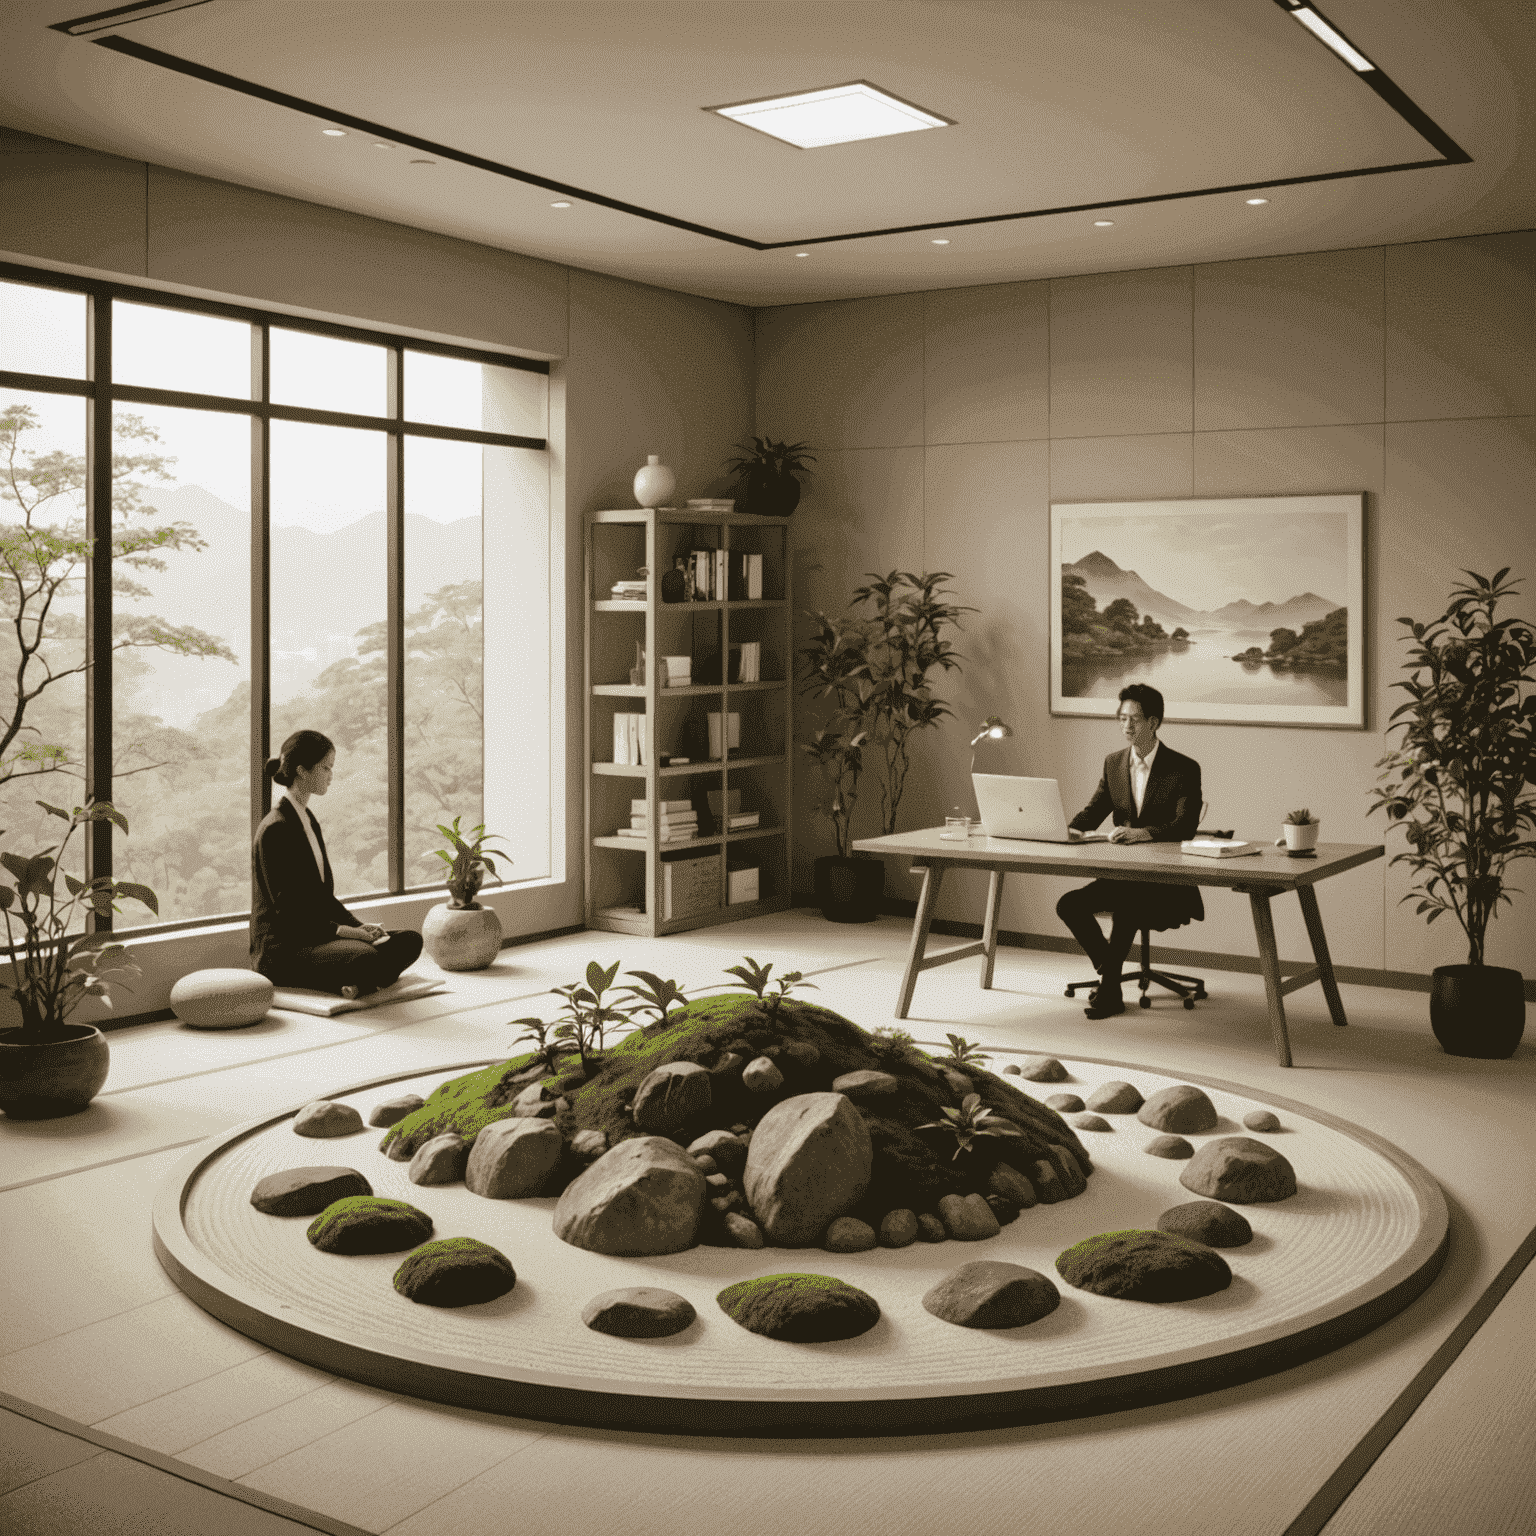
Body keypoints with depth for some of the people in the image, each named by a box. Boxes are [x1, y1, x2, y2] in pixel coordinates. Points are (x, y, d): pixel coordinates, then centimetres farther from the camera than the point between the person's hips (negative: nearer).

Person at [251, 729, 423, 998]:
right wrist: (345, 931, -21)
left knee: (409, 941, -6)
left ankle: (357, 986, -21)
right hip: (283, 950, -10)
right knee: (365, 957, -36)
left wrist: (359, 926, 2)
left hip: (316, 936, 10)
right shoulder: (276, 829, -13)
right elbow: (288, 911, -17)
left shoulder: (309, 821, 18)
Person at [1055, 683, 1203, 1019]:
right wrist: (1068, 828, -13)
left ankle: (1109, 990, -19)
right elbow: (1093, 811, 10)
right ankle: (1109, 977, 1)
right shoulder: (1113, 763, 10)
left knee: (1126, 906, -35)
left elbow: (1185, 826, -19)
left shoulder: (1184, 769, -8)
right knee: (1069, 905, -15)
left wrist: (1142, 833, -35)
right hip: (1122, 875, 6)